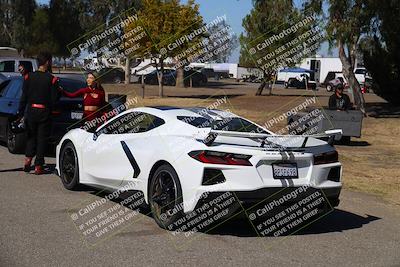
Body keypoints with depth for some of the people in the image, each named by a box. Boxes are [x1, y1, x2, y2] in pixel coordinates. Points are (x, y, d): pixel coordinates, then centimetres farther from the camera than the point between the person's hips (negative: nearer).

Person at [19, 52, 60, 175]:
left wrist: (21, 113, 4)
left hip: (31, 111, 2)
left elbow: (24, 97, -2)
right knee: (42, 139, 6)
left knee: (31, 137, 19)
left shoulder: (28, 77, -2)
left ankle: (28, 158, 3)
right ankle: (38, 166, 7)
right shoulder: (52, 79, -10)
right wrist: (59, 92, 12)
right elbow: (54, 100, -9)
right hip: (44, 113, -2)